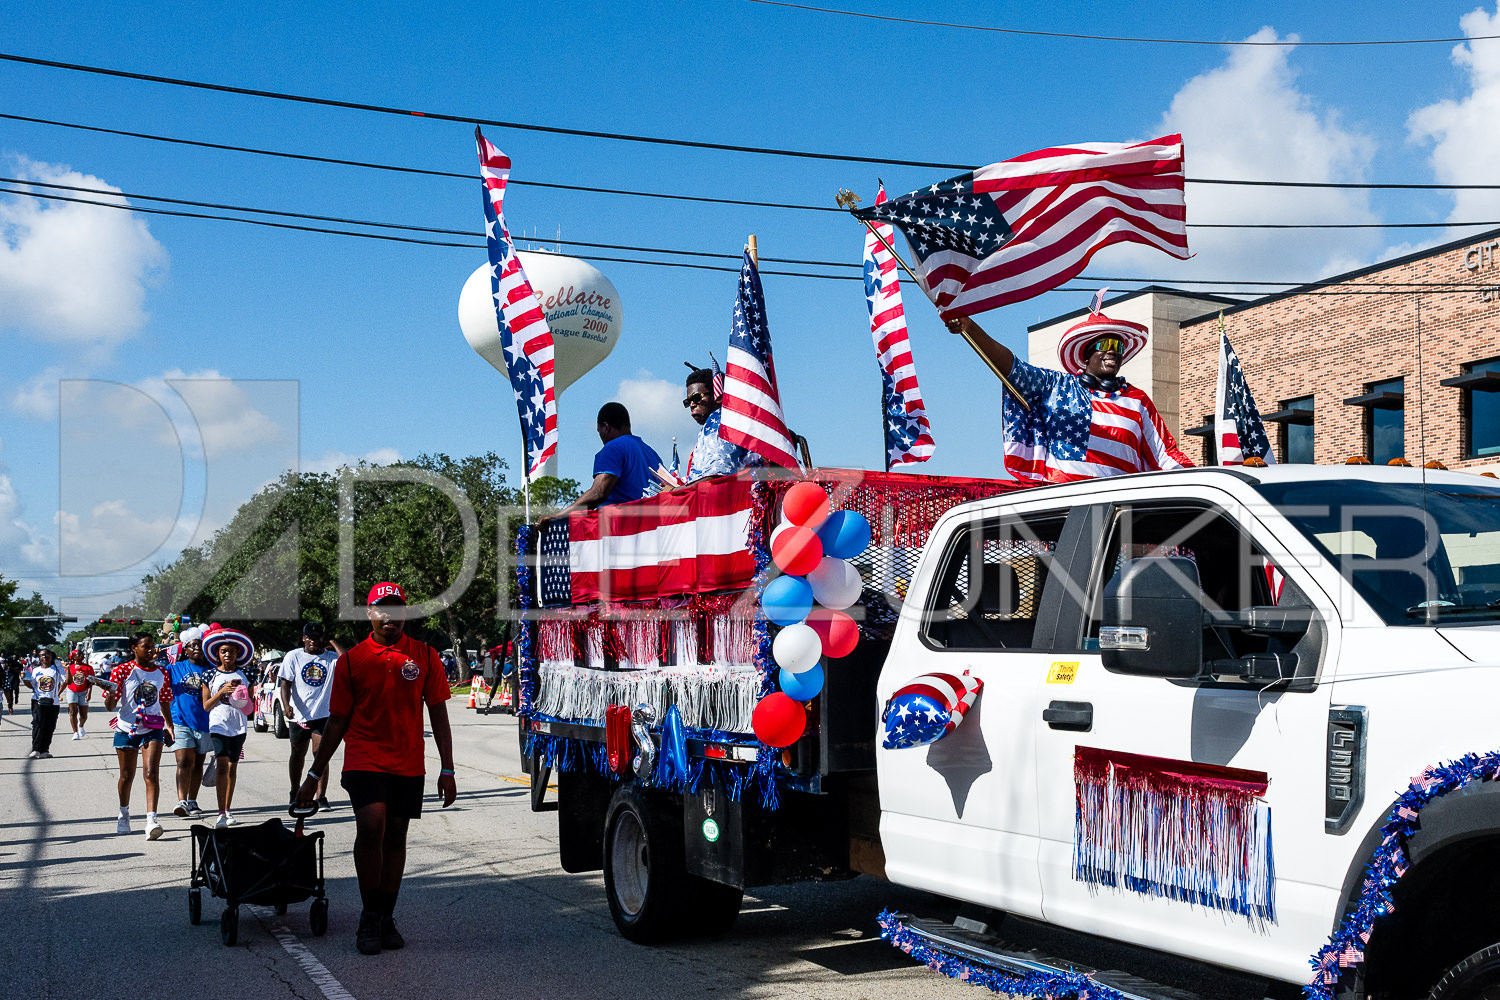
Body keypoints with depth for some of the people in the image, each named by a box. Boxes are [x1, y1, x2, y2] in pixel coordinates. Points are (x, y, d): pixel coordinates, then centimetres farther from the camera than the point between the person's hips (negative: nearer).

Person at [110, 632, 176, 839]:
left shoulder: (161, 673, 6)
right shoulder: (123, 671, -4)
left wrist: (169, 726, 11)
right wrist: (110, 693, -28)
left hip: (152, 730, 1)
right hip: (126, 729, -1)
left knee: (151, 774, -14)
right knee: (127, 776, 12)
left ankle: (151, 821, -21)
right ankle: (124, 815, 37)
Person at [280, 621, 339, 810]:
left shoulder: (331, 658, 1)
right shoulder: (294, 656, 2)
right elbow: (285, 683, -2)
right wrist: (286, 705, -18)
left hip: (322, 714, -1)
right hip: (298, 715, 1)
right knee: (298, 754, 15)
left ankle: (321, 797, -7)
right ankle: (295, 793, 33)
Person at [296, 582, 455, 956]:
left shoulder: (425, 656, 3)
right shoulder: (352, 660, 1)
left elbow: (438, 715, 5)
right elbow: (338, 721, 7)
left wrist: (447, 770, 0)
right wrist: (314, 774, 8)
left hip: (408, 764, 2)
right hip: (364, 760, -2)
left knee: (395, 836, 7)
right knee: (371, 825, -20)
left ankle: (386, 919, 19)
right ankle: (369, 917, -6)